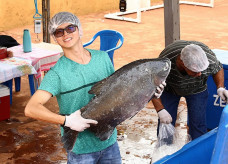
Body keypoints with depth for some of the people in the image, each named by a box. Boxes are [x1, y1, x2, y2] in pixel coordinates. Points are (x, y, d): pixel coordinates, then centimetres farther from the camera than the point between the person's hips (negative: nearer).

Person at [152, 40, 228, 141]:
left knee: (197, 122, -5)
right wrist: (160, 110, -32)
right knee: (165, 121, -1)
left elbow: (218, 69, -10)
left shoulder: (210, 60, -36)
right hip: (169, 89, -1)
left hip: (197, 90, 1)